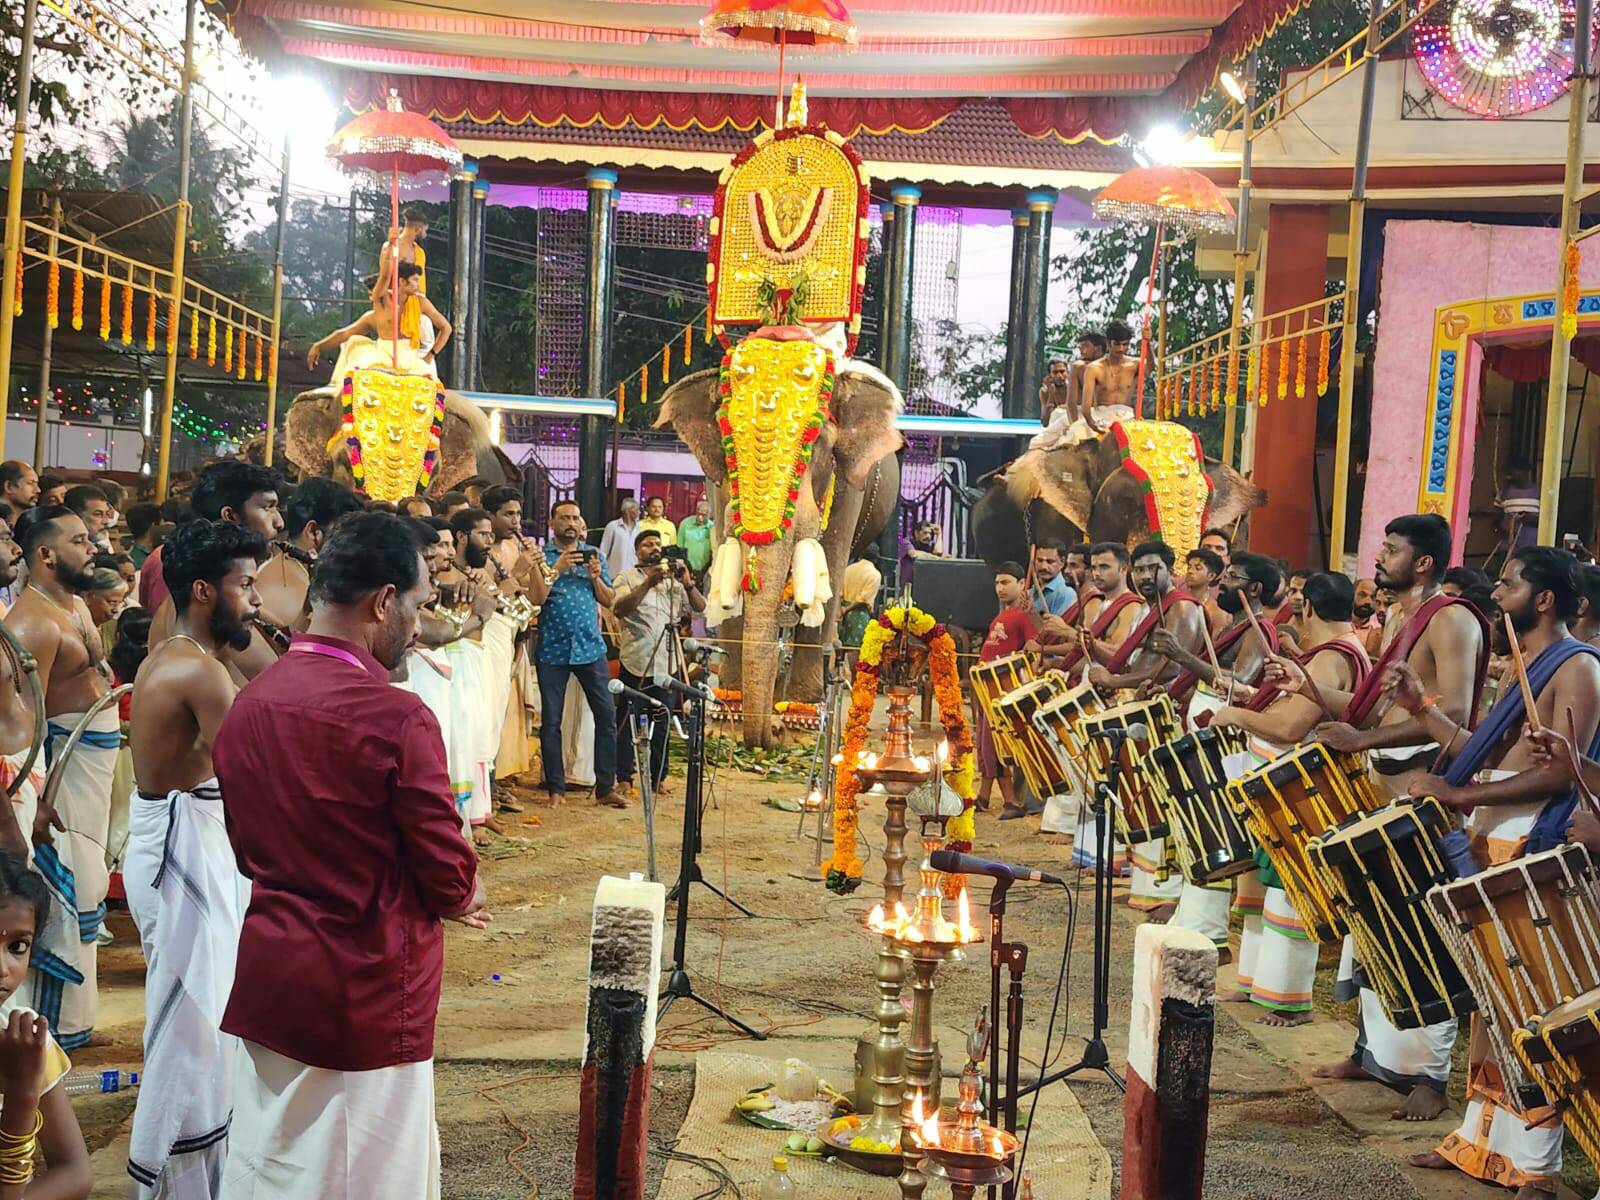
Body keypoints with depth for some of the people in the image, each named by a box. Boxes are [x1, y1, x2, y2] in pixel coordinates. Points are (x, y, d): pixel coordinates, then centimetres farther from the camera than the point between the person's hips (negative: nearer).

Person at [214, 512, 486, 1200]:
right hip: (366, 990, -6)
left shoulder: (246, 704, -1)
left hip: (267, 980, 6)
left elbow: (245, 845, 10)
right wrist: (462, 896, 7)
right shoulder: (397, 719, -22)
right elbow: (449, 876, -15)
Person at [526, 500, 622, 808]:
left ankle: (606, 787, 4)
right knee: (551, 721, 2)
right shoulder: (542, 555, 1)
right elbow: (536, 597, -10)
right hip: (553, 649, -2)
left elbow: (608, 601, 9)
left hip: (590, 647, 3)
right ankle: (556, 788, 12)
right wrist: (557, 568, -18)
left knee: (607, 716, -2)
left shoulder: (594, 555, 11)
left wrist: (595, 576, -8)